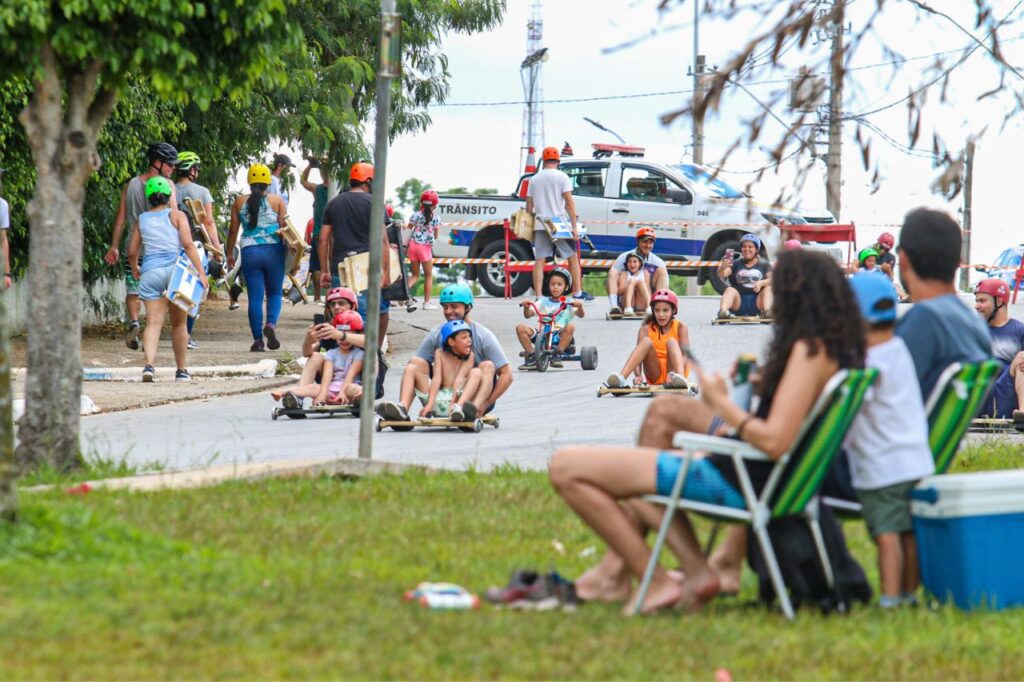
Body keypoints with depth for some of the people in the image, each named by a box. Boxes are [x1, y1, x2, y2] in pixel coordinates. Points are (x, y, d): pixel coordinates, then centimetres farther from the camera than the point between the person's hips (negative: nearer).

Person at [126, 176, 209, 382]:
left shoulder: (141, 220, 12)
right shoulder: (176, 216, 4)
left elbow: (132, 252, 12)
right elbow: (188, 244, -7)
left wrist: (135, 270, 32)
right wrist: (201, 272, -7)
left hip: (150, 271, 1)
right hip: (176, 269, -1)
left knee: (153, 322, -7)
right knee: (178, 323, 12)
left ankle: (149, 364, -27)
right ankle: (181, 370, 17)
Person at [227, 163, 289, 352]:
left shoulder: (239, 202, 5)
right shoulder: (277, 201, 1)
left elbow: (233, 231, 6)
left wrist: (230, 253, 16)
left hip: (249, 252, 1)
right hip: (273, 251, -1)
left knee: (255, 296, 3)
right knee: (274, 292, 12)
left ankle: (258, 339, 0)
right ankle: (271, 324, -15)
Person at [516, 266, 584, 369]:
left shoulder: (568, 303, 9)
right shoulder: (543, 302, 15)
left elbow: (581, 314, -6)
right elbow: (528, 315, 6)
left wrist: (579, 306, -28)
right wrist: (526, 307, -16)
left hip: (560, 337, -2)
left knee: (570, 326, -32)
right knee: (520, 328, -16)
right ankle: (531, 356, -14)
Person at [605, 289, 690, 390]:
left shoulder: (680, 328, -1)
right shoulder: (646, 330, 1)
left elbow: (685, 354, -15)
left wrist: (677, 373, -36)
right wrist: (638, 376, -34)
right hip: (655, 375, 1)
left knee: (671, 341, -26)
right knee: (646, 341, -25)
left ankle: (680, 377, -55)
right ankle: (621, 378, -45)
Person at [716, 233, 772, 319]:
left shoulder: (764, 265, 13)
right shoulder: (736, 264, 11)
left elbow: (773, 279, -1)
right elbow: (722, 275, -6)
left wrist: (762, 283, -22)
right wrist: (722, 268, -30)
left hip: (757, 302, 0)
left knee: (768, 288, -21)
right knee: (730, 289, -25)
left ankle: (766, 311, -47)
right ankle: (722, 311, -53)